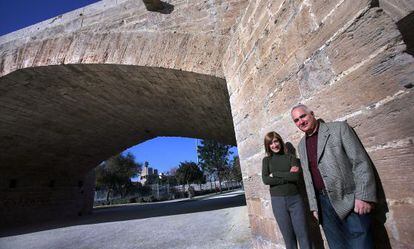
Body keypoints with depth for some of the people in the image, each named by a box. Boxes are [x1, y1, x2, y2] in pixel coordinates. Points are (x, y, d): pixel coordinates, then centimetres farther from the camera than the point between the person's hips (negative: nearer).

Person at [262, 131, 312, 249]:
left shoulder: (291, 157, 5)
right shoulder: (266, 160, 5)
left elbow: (296, 176, -10)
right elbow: (265, 180, -9)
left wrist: (275, 174, -9)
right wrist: (288, 176, -11)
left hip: (295, 199, 0)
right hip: (278, 201, 0)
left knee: (303, 235, 3)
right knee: (288, 237, 9)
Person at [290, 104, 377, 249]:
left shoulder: (339, 128, -3)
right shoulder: (301, 145, 11)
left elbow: (361, 162, -9)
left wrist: (363, 196, -15)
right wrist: (314, 206, 9)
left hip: (349, 200, -4)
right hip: (323, 203, 4)